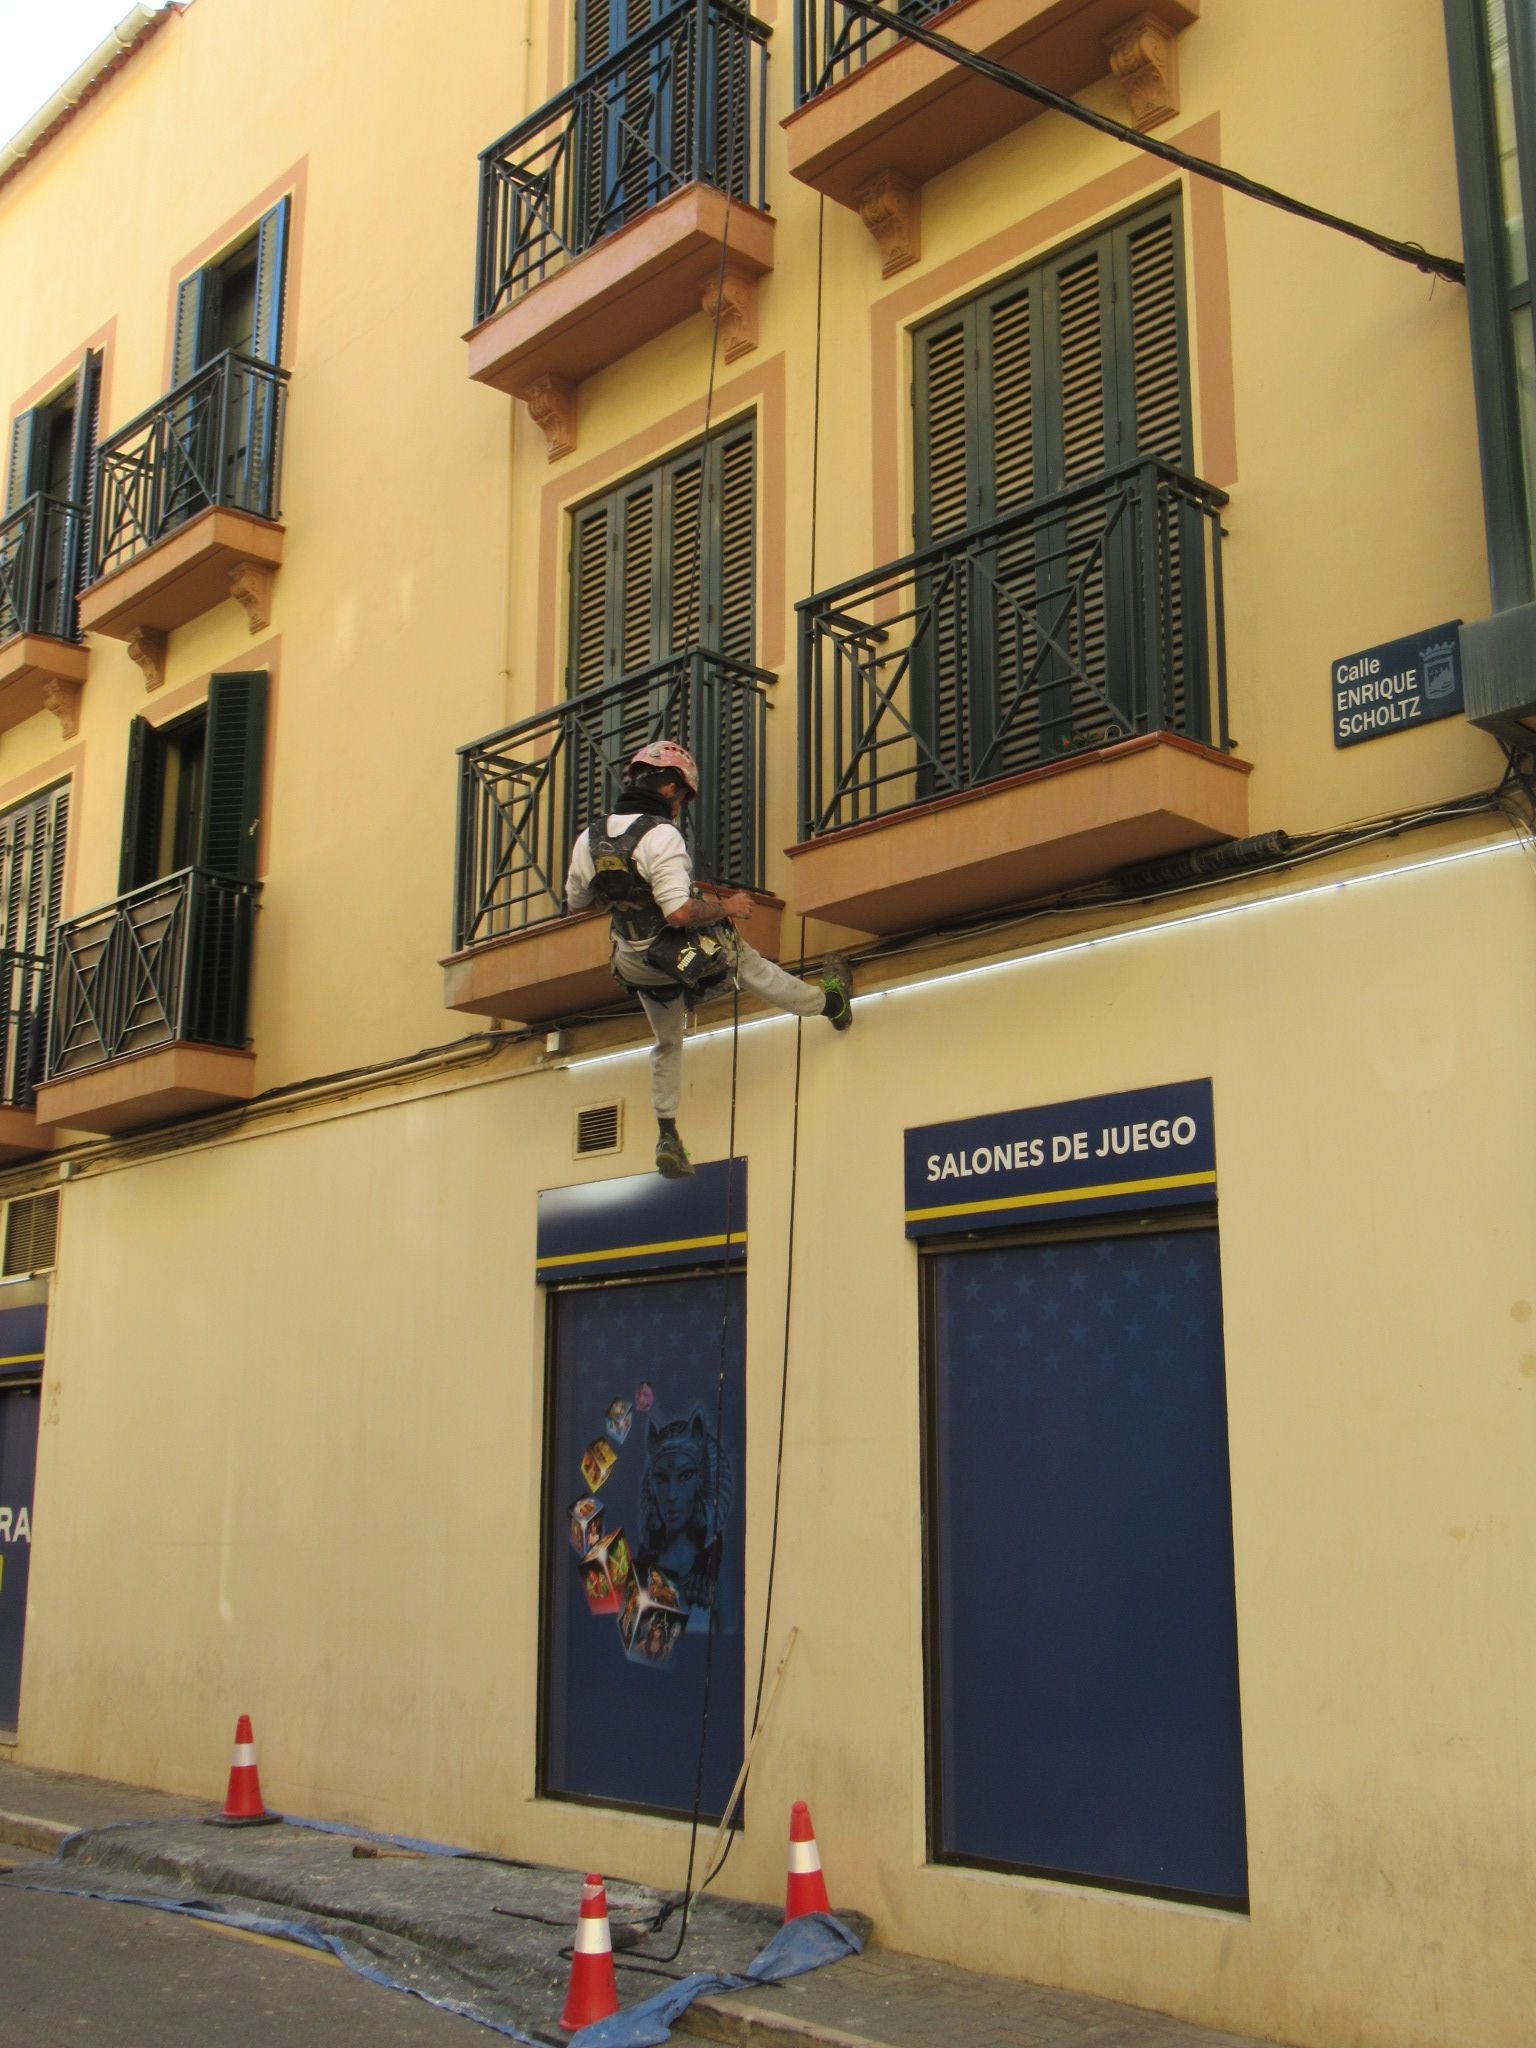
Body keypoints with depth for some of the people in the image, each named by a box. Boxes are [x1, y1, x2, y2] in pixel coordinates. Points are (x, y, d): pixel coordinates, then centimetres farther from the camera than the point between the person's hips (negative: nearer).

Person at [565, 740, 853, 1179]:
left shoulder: (589, 839, -6)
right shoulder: (661, 835, -26)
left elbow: (574, 903, 8)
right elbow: (680, 913, -32)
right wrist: (727, 906, -15)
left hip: (638, 968, 5)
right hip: (691, 953, -5)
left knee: (666, 1045, 24)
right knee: (750, 965, 23)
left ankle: (667, 1139, 25)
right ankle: (830, 1002, 44)